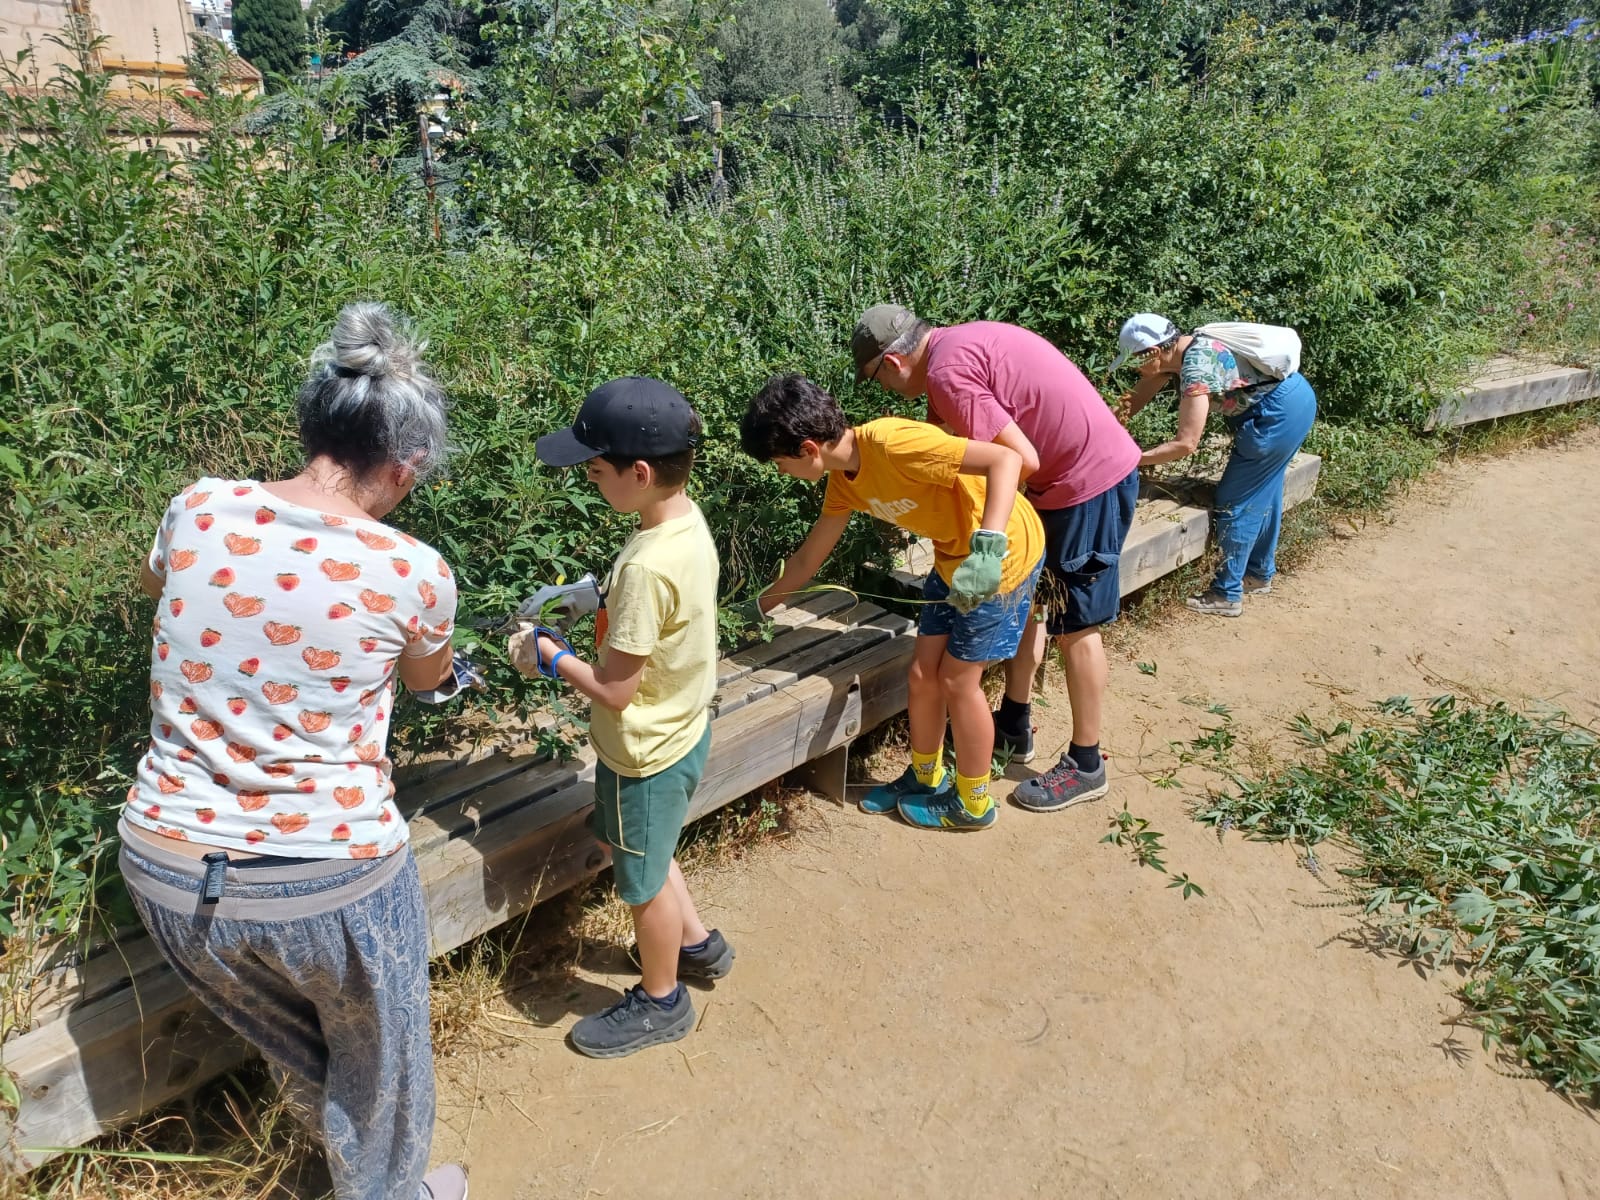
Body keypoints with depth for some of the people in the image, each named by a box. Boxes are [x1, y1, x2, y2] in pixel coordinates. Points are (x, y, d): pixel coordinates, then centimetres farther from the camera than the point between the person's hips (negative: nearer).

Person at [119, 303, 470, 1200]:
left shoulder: (198, 511, -7)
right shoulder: (414, 574, -17)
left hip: (168, 868, 5)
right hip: (331, 877, -5)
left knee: (291, 1038, 33)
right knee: (379, 1055, 26)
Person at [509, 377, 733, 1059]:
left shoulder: (646, 568, -35)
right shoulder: (688, 519, -7)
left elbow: (616, 689, -26)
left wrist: (550, 656, -13)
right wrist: (597, 593, 1)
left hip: (646, 752, -9)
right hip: (681, 727, 9)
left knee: (642, 880, 15)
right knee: (644, 851, 31)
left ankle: (661, 1001, 39)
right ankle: (696, 944, 51)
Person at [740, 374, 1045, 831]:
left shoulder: (892, 444, -30)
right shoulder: (843, 478, -3)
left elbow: (1006, 458, -34)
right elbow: (810, 556, 11)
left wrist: (987, 547, -43)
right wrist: (759, 607, 17)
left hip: (1004, 551, -8)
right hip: (953, 557, 8)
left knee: (957, 679, 2)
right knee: (923, 674, 11)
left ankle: (972, 802, 22)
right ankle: (924, 778, 34)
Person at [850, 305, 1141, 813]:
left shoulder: (947, 372, -20)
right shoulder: (958, 343, 10)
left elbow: (1022, 461, -22)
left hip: (1089, 481, -10)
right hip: (1072, 472, 10)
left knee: (1074, 626, 1)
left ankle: (1086, 766, 16)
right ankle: (1015, 726, 31)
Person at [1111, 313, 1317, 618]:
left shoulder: (1196, 369, -26)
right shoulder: (1177, 351, 2)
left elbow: (1185, 444, -27)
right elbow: (1137, 397, 9)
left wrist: (1133, 459, -21)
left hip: (1278, 414, -10)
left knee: (1236, 501, -3)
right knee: (1262, 492, 21)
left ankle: (1226, 595, 5)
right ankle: (1259, 574, 36)